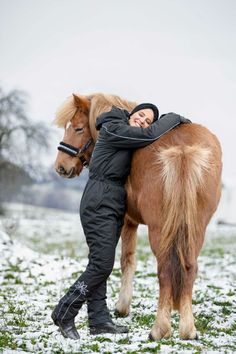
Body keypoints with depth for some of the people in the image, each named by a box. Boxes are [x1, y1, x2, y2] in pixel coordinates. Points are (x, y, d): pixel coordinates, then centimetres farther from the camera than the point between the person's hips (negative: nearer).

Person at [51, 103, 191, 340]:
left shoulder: (132, 137, 17)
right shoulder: (114, 129, -12)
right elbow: (150, 135, -20)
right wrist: (175, 117, -8)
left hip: (115, 206, 10)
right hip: (100, 204, -10)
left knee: (100, 265, 10)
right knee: (102, 264, -11)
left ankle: (99, 320, 14)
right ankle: (64, 313, -2)